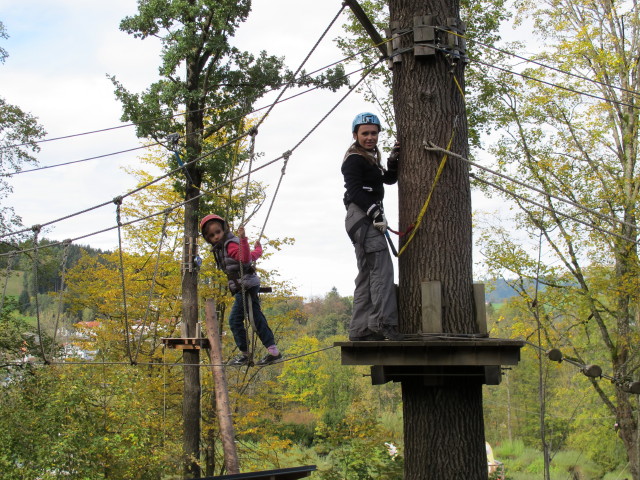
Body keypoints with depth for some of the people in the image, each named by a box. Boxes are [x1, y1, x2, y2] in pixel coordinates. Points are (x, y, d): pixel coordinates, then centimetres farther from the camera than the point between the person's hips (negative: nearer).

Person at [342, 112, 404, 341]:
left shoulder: (370, 159, 26)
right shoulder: (354, 159, -5)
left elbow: (389, 179, 28)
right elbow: (354, 190, -16)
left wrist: (394, 161, 10)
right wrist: (374, 211, -25)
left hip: (368, 217, 11)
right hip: (362, 216, -11)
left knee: (367, 273, 8)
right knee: (381, 267, -20)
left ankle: (359, 329, 7)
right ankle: (383, 321, -27)